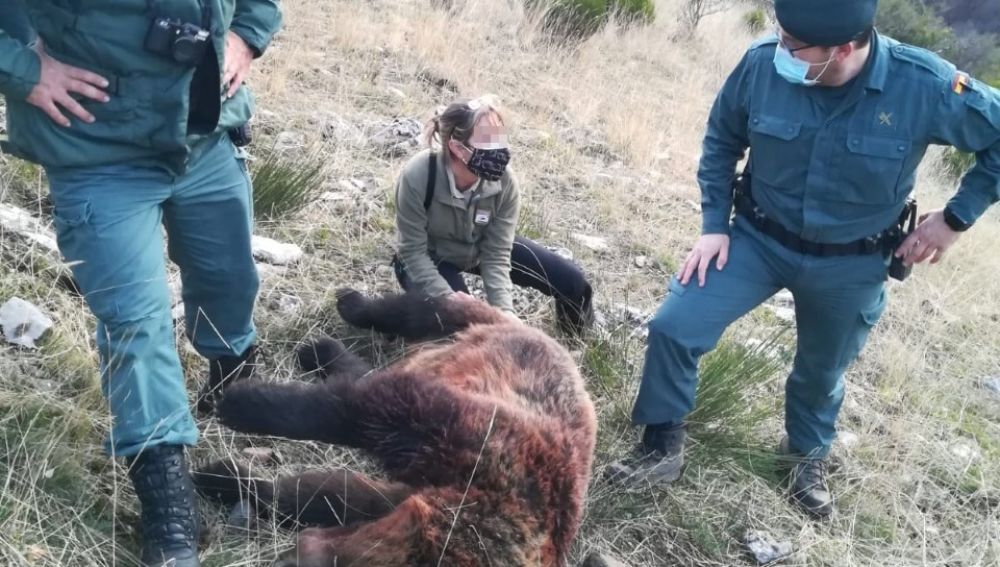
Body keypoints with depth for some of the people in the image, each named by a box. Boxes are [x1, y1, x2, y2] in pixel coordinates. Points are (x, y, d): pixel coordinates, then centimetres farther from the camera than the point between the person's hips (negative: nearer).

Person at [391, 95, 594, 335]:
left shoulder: (504, 182, -27)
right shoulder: (417, 177, -35)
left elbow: (496, 256, -22)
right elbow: (413, 253, -27)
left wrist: (504, 312, -36)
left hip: (481, 248, 3)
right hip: (428, 259, -3)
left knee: (571, 282, -5)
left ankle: (571, 322, 31)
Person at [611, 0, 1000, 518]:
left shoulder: (926, 86, -25)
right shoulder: (762, 65, -22)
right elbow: (722, 140, -2)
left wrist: (956, 217, -10)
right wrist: (714, 224, -6)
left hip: (849, 266, 0)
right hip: (758, 239, 0)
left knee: (822, 371, 21)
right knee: (673, 328, -13)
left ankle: (808, 455, 53)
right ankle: (663, 448, 11)